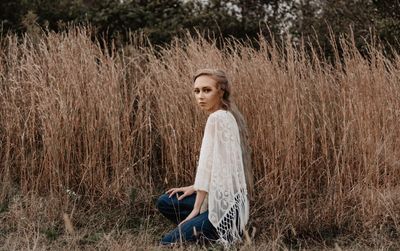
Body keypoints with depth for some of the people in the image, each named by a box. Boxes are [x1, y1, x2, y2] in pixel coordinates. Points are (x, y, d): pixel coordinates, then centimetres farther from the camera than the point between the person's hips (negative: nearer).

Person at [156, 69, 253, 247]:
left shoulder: (217, 118, -18)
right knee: (164, 203, 17)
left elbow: (208, 164, -17)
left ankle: (227, 237, 0)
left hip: (226, 205, -10)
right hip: (222, 197, 10)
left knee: (169, 242, -11)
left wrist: (196, 209, -12)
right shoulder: (227, 115, 12)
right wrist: (195, 187, 11)